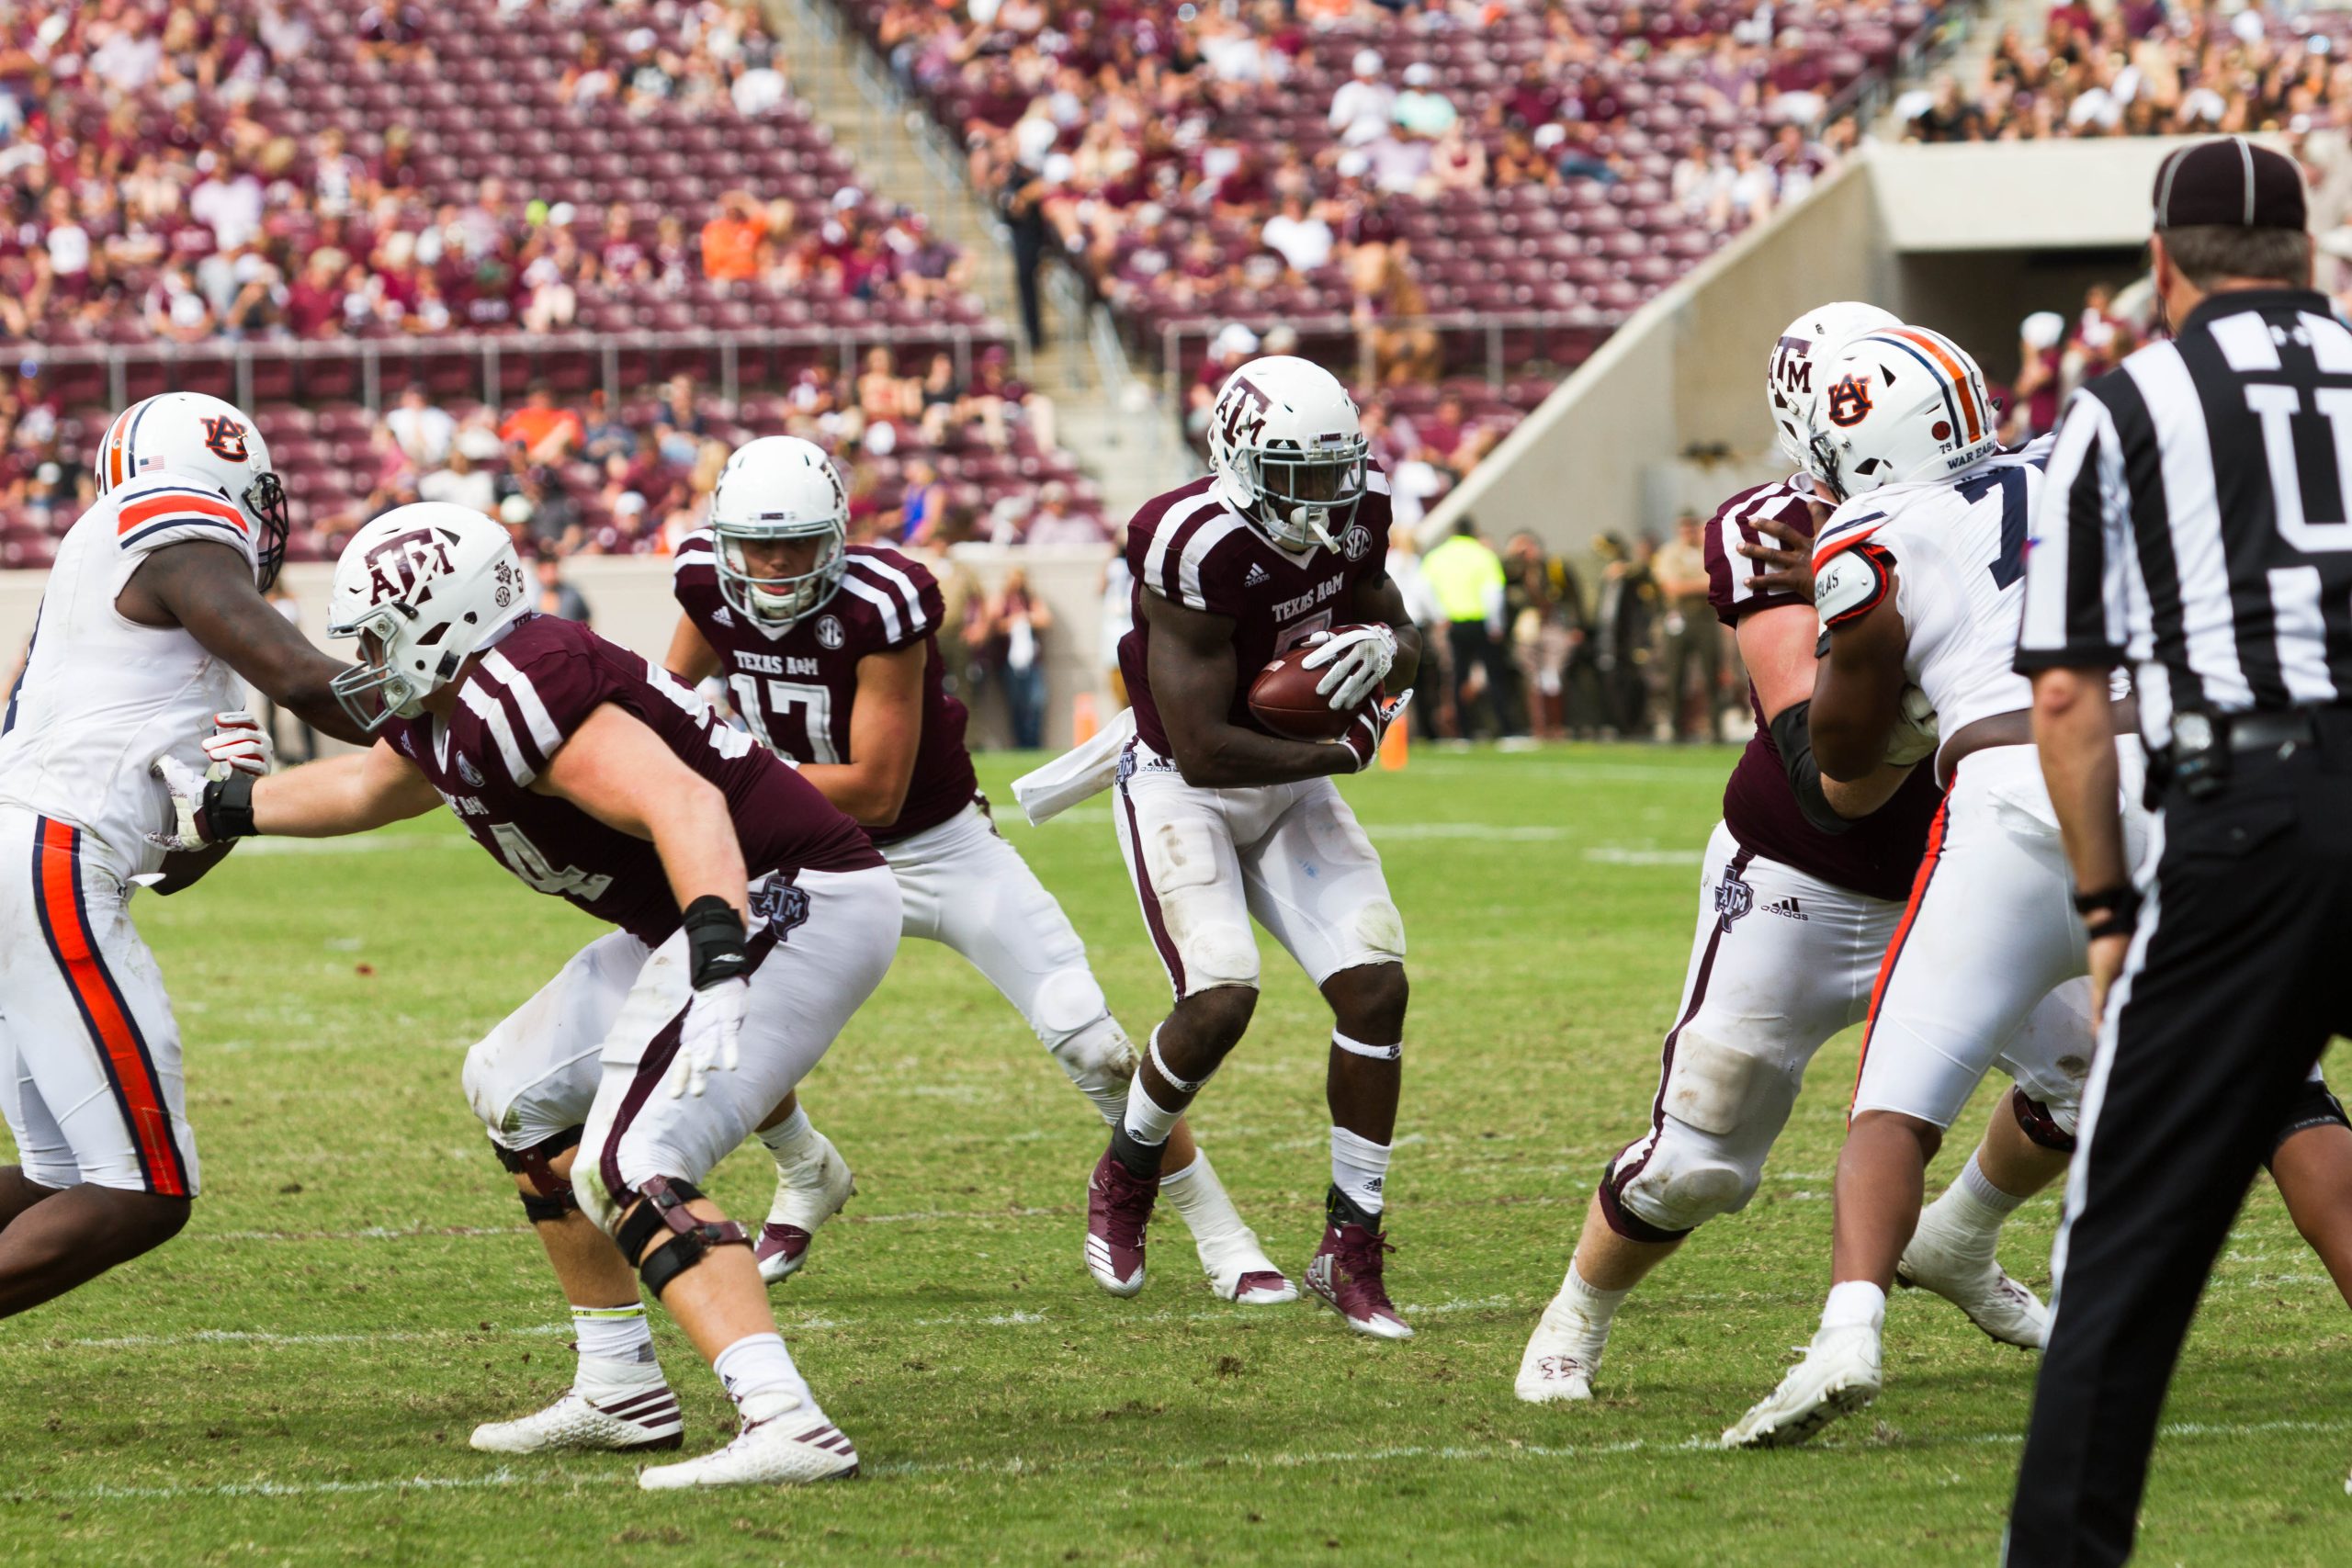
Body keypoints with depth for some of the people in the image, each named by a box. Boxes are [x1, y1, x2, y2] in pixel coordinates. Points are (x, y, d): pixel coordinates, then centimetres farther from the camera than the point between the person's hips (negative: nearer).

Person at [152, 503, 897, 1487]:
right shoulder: (448, 711, 11)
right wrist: (216, 812, 42)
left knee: (630, 1168, -22)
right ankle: (620, 1393, 27)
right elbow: (365, 787, 35)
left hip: (792, 903, -11)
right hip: (731, 917, 11)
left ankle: (783, 1424, -34)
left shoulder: (512, 694, -21)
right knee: (520, 1092, 23)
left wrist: (718, 975, -45)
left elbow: (684, 806, -33)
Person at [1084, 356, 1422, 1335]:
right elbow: (1204, 749, -28)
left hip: (1291, 788, 6)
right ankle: (1124, 1178, 9)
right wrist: (1340, 752, -19)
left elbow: (1405, 643, 9)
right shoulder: (1196, 549, -29)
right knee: (1221, 998, -23)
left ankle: (1350, 1252, 0)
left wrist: (1385, 647, -16)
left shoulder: (1356, 514, -8)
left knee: (1376, 988, -10)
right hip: (1182, 790, -6)